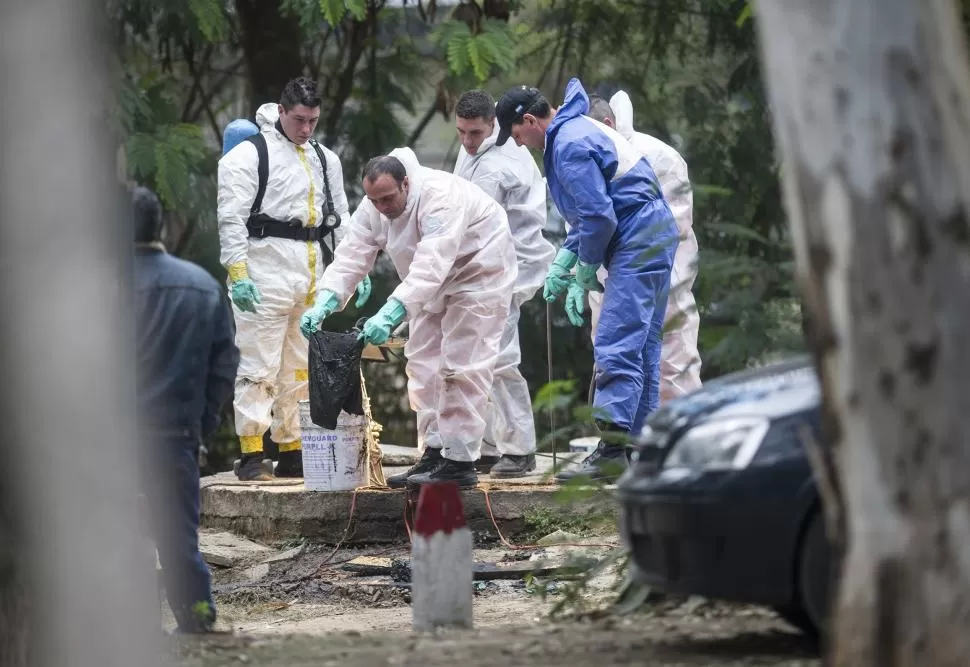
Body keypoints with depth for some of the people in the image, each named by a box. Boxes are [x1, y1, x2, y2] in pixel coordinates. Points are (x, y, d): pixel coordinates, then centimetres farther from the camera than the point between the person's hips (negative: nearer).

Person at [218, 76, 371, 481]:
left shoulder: (325, 160, 19)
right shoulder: (249, 155, -3)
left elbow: (341, 218, 23)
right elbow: (231, 219, -9)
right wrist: (238, 275, -17)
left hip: (312, 272, 7)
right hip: (266, 268, -7)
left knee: (300, 367, 10)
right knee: (259, 364, -8)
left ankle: (292, 452, 15)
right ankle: (251, 455, -7)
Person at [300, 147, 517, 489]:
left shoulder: (441, 196, -37)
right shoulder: (372, 208, -12)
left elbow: (431, 265, -46)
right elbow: (351, 256, -17)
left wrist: (392, 313, -56)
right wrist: (325, 302, -34)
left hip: (479, 272, -8)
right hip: (435, 283, 8)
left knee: (462, 365, -13)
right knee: (424, 364, 7)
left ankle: (461, 462, -11)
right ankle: (434, 453, 13)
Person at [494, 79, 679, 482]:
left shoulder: (570, 145, -14)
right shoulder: (576, 129, 19)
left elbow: (599, 215, -19)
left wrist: (585, 271, -6)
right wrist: (563, 261, 14)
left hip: (637, 246, -11)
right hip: (655, 237, 11)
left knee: (616, 346, -15)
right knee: (641, 348, 11)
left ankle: (612, 450, -21)